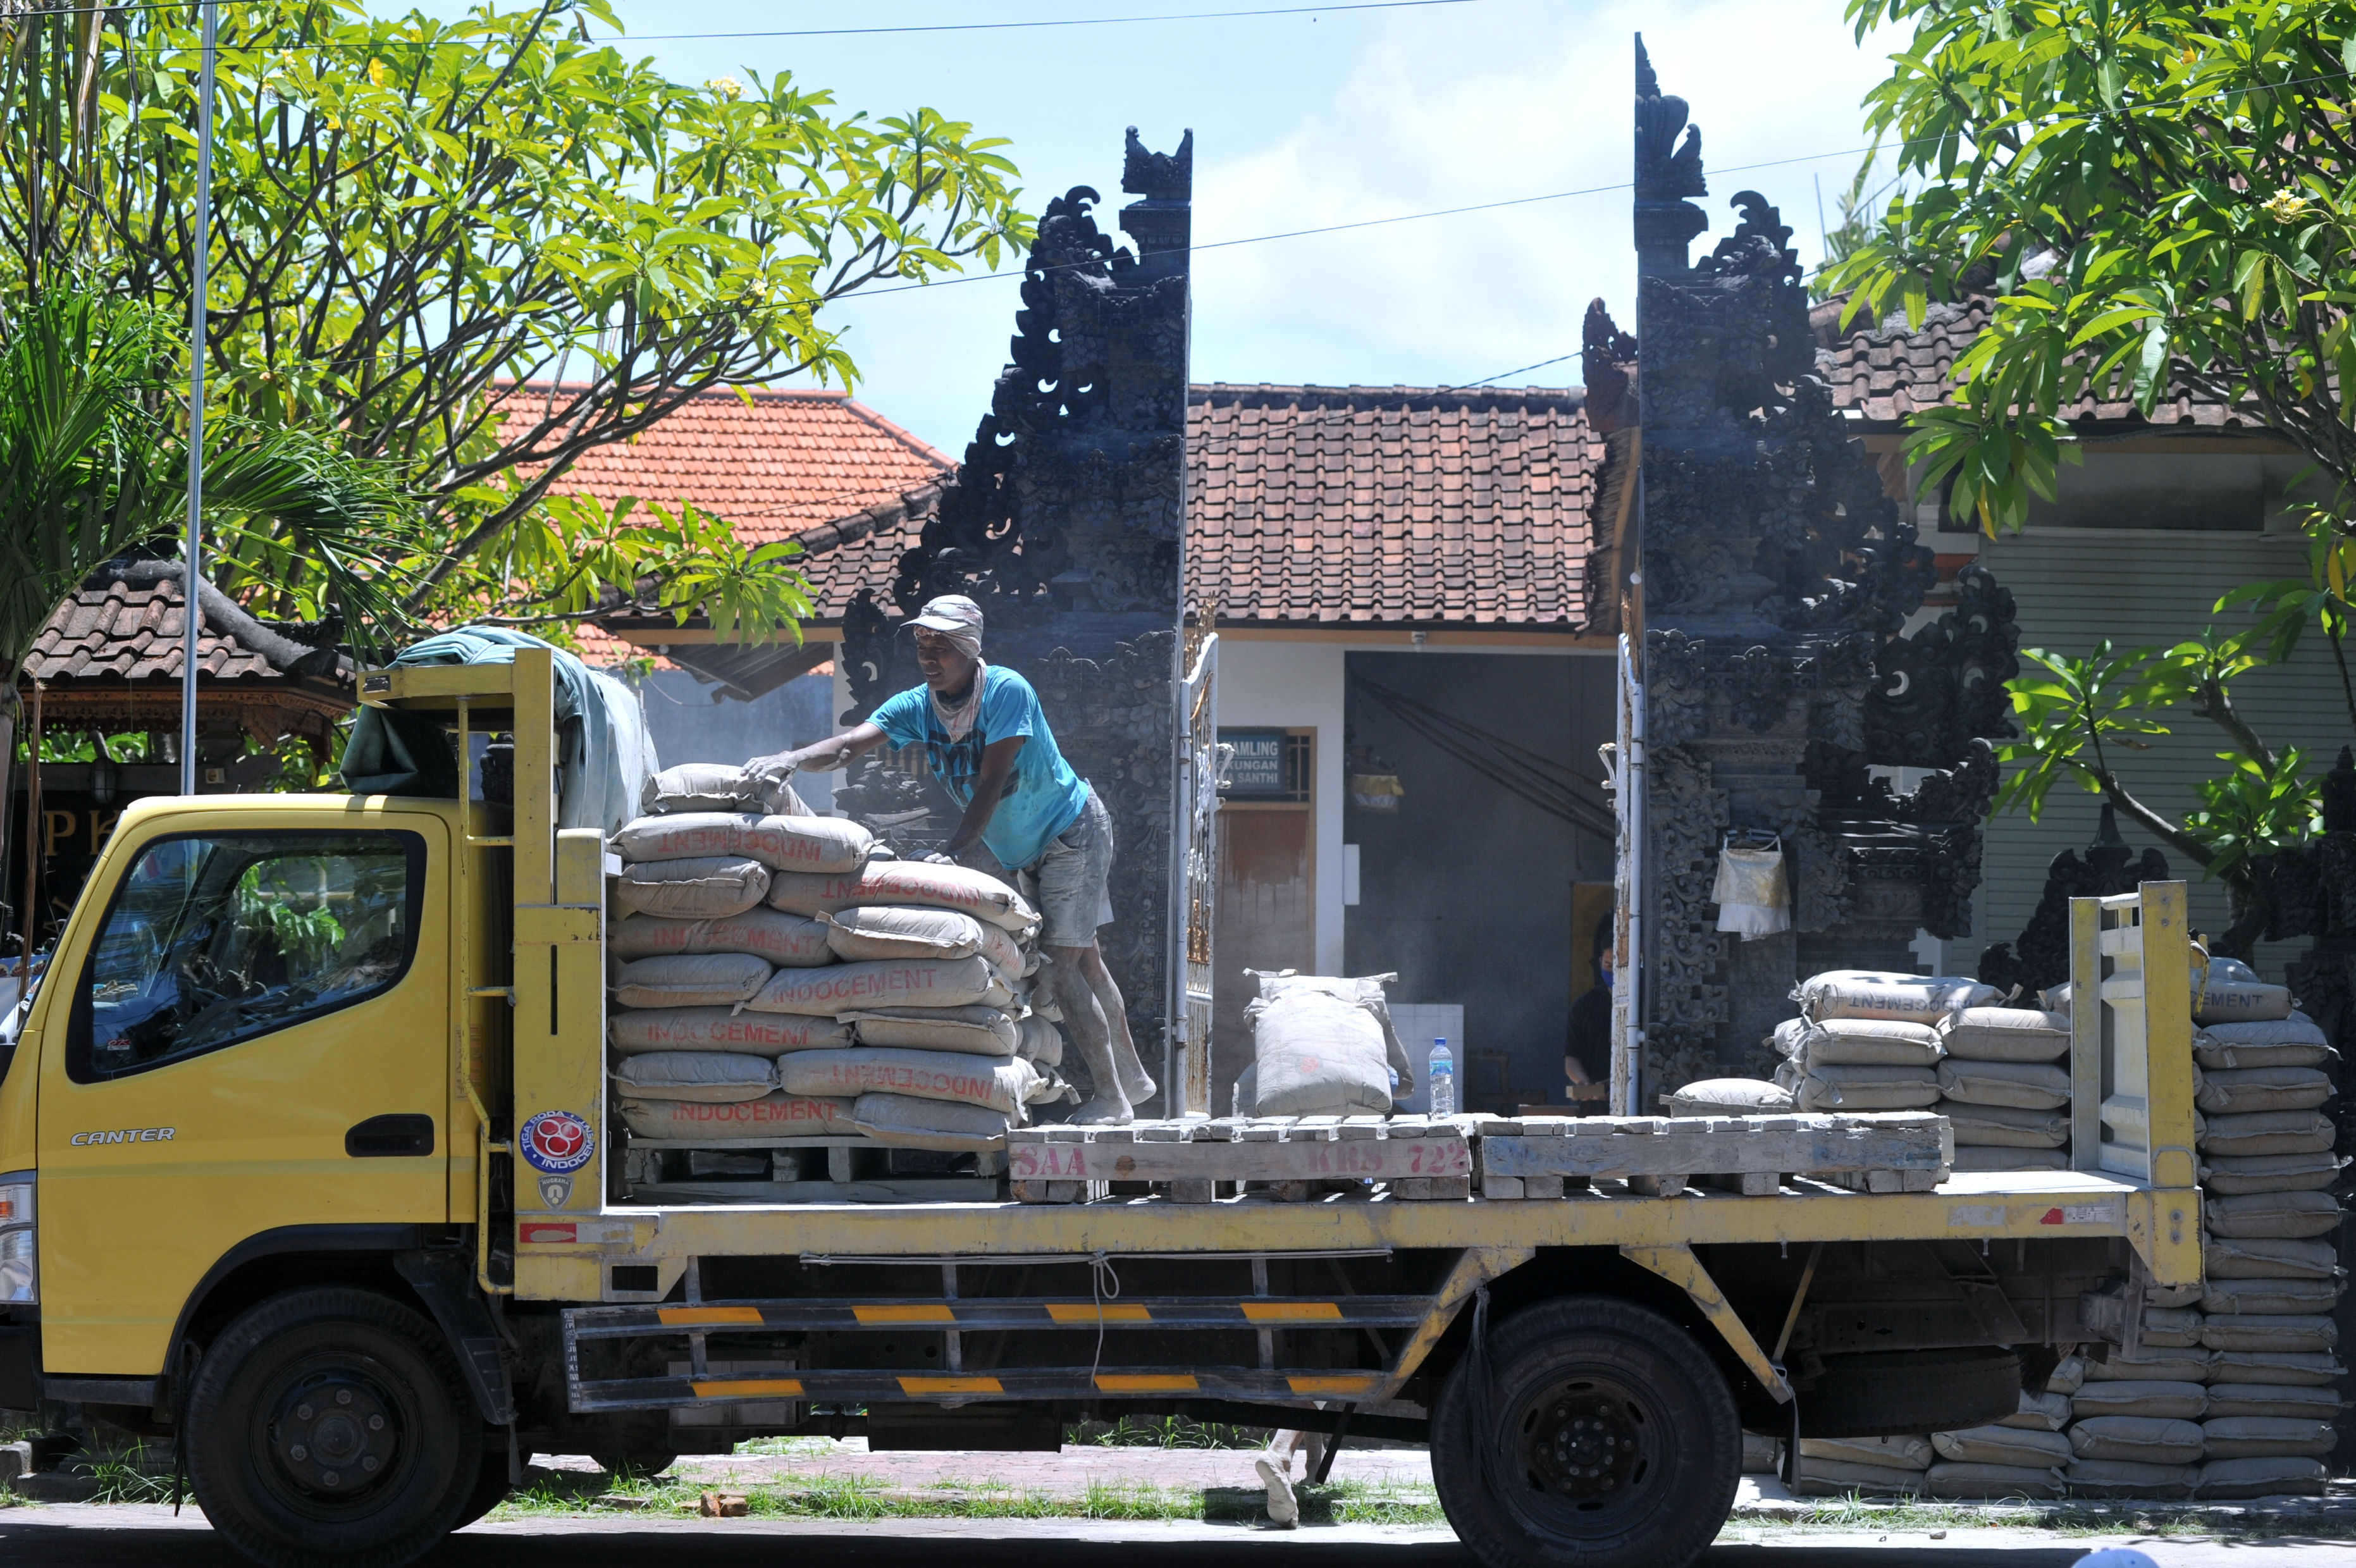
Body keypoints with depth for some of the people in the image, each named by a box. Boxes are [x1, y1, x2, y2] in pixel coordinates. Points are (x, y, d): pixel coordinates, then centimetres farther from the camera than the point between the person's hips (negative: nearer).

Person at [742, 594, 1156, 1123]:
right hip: (1026, 852, 7)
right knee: (1083, 961, 16)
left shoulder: (1007, 691, -26)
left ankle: (1112, 1099, -10)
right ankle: (1132, 1079, 29)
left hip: (1072, 831, -7)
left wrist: (951, 851, -41)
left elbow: (991, 782, -32)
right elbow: (850, 745, -24)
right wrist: (792, 759, -44)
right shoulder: (916, 707, -9)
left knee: (1059, 966, -14)